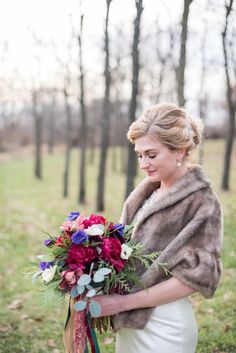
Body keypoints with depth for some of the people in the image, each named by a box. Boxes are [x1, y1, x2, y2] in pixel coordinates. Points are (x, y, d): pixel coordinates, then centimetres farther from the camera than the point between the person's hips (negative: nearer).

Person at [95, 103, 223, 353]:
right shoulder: (147, 191, 5)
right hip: (131, 322, 6)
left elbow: (196, 276, -17)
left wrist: (123, 302, -17)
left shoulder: (201, 203, -14)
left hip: (164, 326, -6)